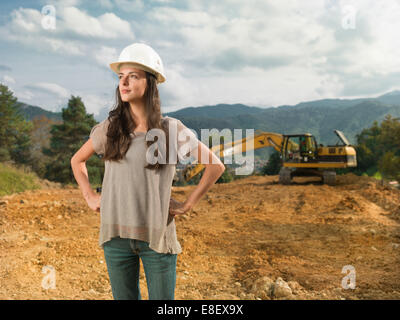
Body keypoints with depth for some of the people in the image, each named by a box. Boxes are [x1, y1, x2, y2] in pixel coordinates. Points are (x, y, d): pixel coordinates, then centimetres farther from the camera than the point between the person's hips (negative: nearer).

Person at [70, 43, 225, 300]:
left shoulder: (172, 129, -6)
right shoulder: (110, 128, 2)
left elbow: (216, 165, -1)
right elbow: (77, 160, 19)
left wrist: (188, 205, -3)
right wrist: (90, 197, 8)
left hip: (157, 235, -2)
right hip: (117, 235, 3)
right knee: (124, 296, 15)